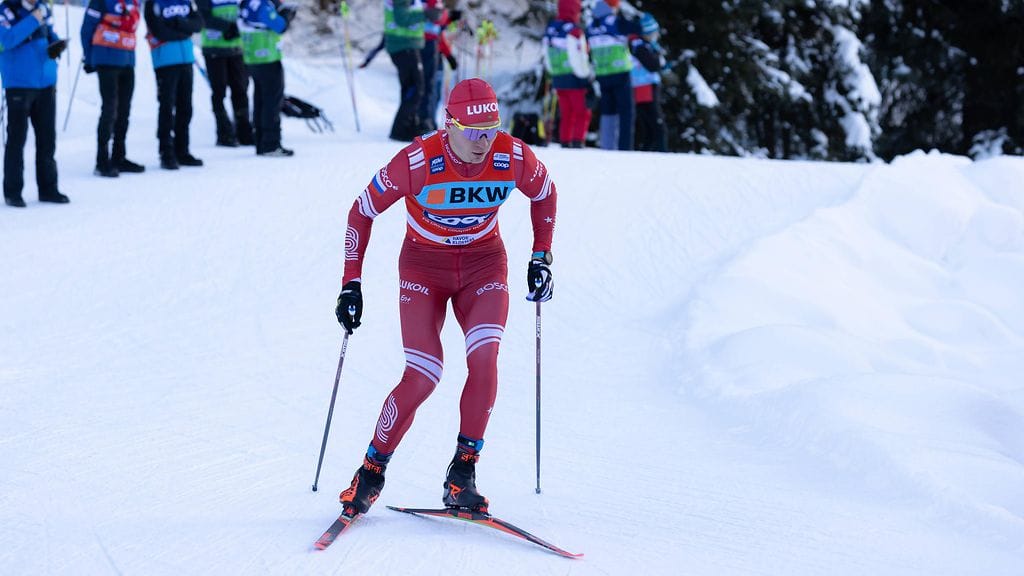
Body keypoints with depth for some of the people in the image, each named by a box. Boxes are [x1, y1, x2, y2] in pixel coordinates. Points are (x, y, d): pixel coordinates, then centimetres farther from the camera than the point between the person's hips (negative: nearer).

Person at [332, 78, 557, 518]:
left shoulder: (514, 157, -18)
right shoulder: (418, 161, -26)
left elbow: (544, 194, 6)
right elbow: (362, 212, -12)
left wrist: (541, 256, 2)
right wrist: (351, 284, -12)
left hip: (484, 265, 2)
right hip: (424, 267, -2)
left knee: (484, 357, -24)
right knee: (422, 377, -15)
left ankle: (463, 473, -11)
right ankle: (371, 471, 6)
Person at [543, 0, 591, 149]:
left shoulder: (550, 29, 8)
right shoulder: (574, 30, -16)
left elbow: (547, 58, 13)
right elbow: (579, 58, -17)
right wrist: (586, 77, -8)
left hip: (558, 79, 7)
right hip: (575, 79, -7)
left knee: (566, 114, 14)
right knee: (582, 114, 0)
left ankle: (565, 143, 13)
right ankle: (577, 142, -9)